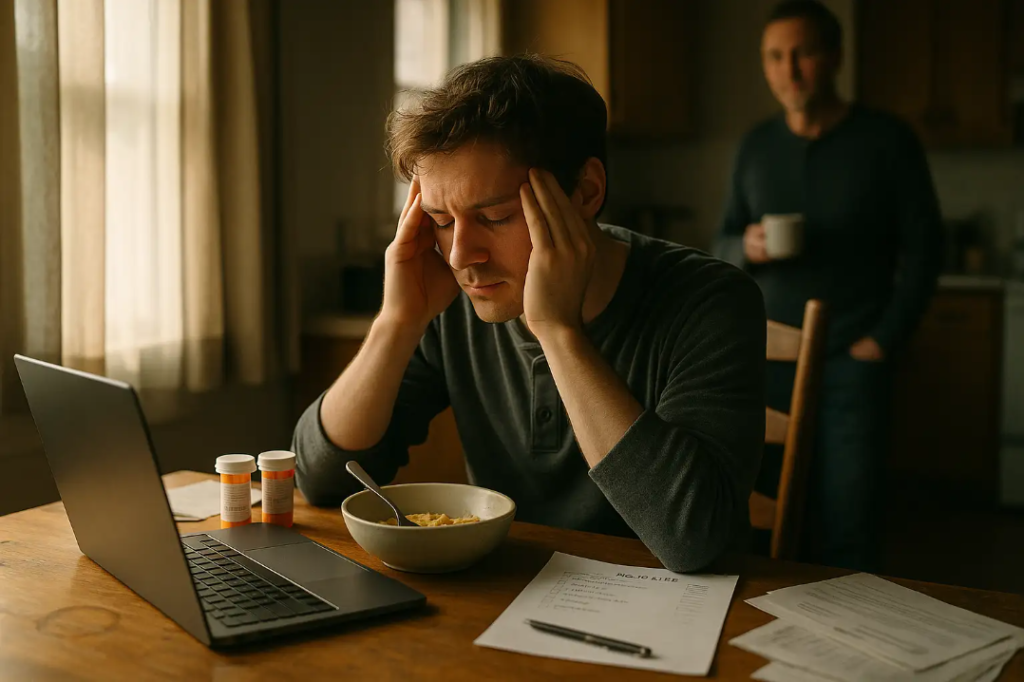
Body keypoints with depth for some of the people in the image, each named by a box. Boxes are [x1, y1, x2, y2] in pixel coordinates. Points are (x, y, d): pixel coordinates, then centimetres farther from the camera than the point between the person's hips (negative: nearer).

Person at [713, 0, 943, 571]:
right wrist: (746, 248, -11)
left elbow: (923, 249, 0)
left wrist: (884, 341, -8)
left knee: (846, 529, -2)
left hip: (850, 364, -3)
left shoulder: (886, 140, -1)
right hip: (766, 361, 3)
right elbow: (722, 245, 12)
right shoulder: (757, 145, 9)